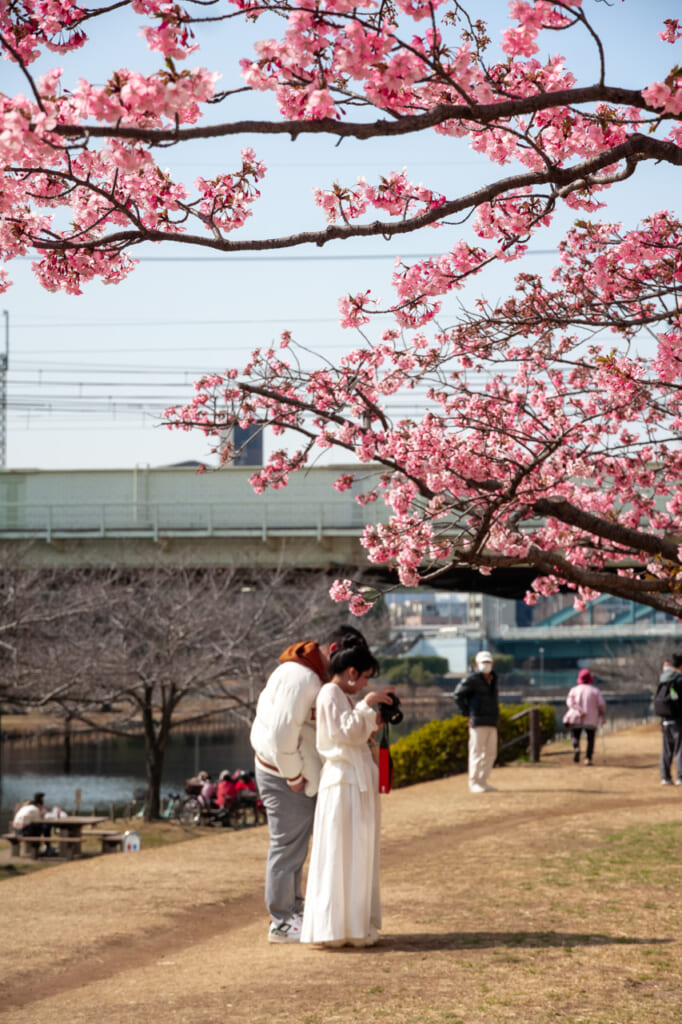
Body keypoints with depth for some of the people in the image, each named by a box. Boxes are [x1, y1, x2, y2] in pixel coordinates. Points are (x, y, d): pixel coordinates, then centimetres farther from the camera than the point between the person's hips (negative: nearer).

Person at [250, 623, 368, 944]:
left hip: (295, 773, 11)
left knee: (294, 846, 18)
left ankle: (292, 911, 29)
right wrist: (294, 777, -17)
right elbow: (283, 732, -25)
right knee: (287, 846, -3)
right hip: (284, 776, -11)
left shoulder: (312, 675, 13)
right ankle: (281, 923, 5)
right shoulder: (299, 677, -21)